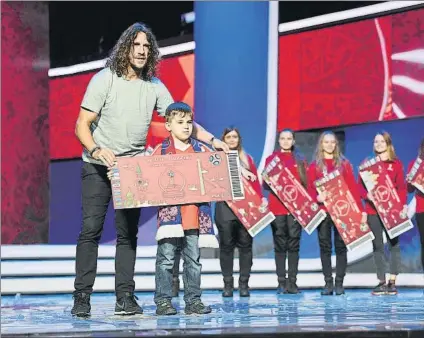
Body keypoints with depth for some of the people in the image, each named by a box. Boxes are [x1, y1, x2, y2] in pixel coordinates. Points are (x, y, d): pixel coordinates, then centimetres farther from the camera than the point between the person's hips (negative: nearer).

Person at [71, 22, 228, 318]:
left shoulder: (154, 87, 3)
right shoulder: (104, 80, -7)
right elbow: (82, 124, -9)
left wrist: (212, 140, -7)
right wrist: (96, 150, -27)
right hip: (98, 166, -3)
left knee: (128, 234, 2)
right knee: (91, 229, -9)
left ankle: (125, 298, 5)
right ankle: (82, 298, -6)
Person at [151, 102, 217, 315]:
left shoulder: (201, 150, 11)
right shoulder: (161, 150, 3)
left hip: (195, 215, 3)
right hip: (169, 213, -3)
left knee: (193, 260, 7)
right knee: (166, 259, -2)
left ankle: (193, 300, 13)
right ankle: (163, 301, 4)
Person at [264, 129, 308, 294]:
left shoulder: (300, 160, 13)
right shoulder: (271, 159, 10)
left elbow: (306, 183, 10)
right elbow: (266, 184, 8)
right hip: (277, 207, -1)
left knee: (294, 244, -1)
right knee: (280, 245, -1)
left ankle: (292, 282, 2)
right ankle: (281, 282, 0)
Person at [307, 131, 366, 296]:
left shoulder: (344, 163, 8)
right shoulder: (314, 165, 9)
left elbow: (353, 187, 3)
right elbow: (310, 188, 3)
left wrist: (361, 209, -5)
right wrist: (316, 197, -19)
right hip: (322, 210, 0)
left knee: (341, 246, 0)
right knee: (325, 246, 0)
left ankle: (339, 283, 3)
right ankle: (328, 283, 4)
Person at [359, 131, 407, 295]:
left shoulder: (396, 164, 5)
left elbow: (402, 186, 1)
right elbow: (361, 185, 6)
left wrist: (404, 204, -12)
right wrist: (367, 195, -14)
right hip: (373, 210, 2)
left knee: (394, 244, -4)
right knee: (377, 246, 3)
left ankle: (392, 282, -1)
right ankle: (381, 282, 6)